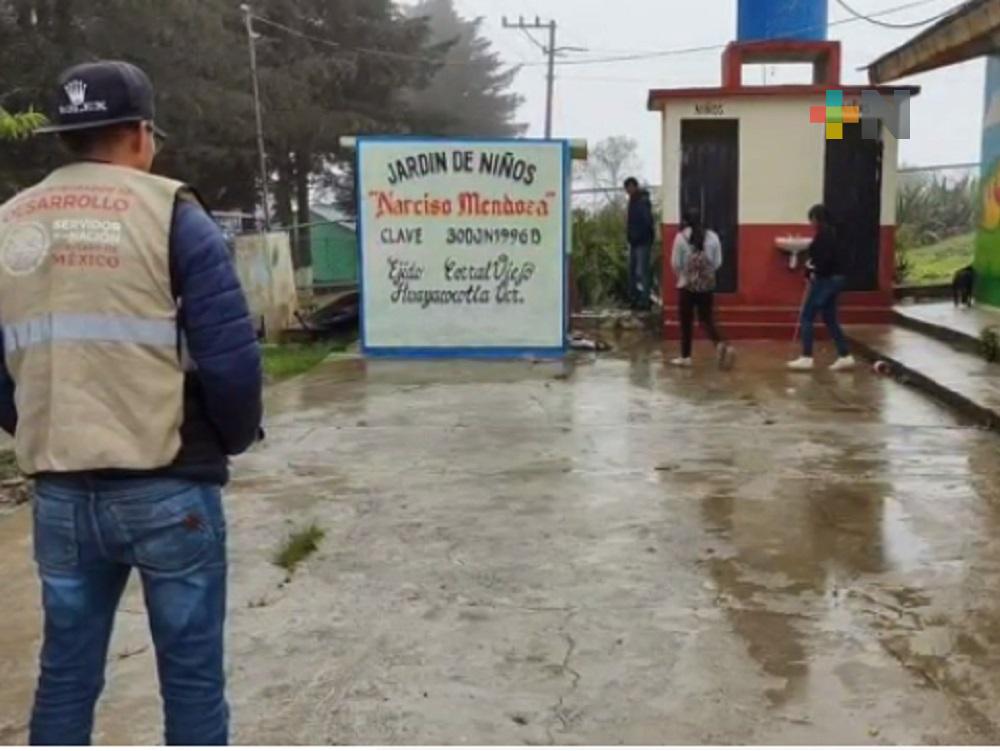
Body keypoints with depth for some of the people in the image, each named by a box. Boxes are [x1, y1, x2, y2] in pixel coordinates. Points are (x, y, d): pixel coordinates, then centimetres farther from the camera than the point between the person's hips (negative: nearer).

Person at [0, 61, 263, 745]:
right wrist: (236, 437, 6)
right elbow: (230, 355, -11)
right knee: (192, 674, 8)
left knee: (66, 673, 17)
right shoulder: (169, 213, -6)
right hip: (169, 486, -5)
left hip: (59, 492, 5)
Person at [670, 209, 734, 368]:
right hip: (708, 285, 3)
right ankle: (721, 345, -15)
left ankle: (685, 357, 13)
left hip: (687, 285, -3)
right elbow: (718, 262, 4)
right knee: (707, 319, 10)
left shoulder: (681, 237, -6)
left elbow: (675, 263, -5)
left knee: (686, 322, 7)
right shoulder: (713, 236, 3)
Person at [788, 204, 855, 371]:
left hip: (826, 280, -10)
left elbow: (827, 258, -23)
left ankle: (807, 358, -4)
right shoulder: (830, 233, 15)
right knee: (830, 319, 13)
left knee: (806, 317, -4)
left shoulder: (824, 233, -15)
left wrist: (815, 272, -10)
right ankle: (845, 356, 12)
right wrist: (812, 266, 3)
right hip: (833, 279, 10)